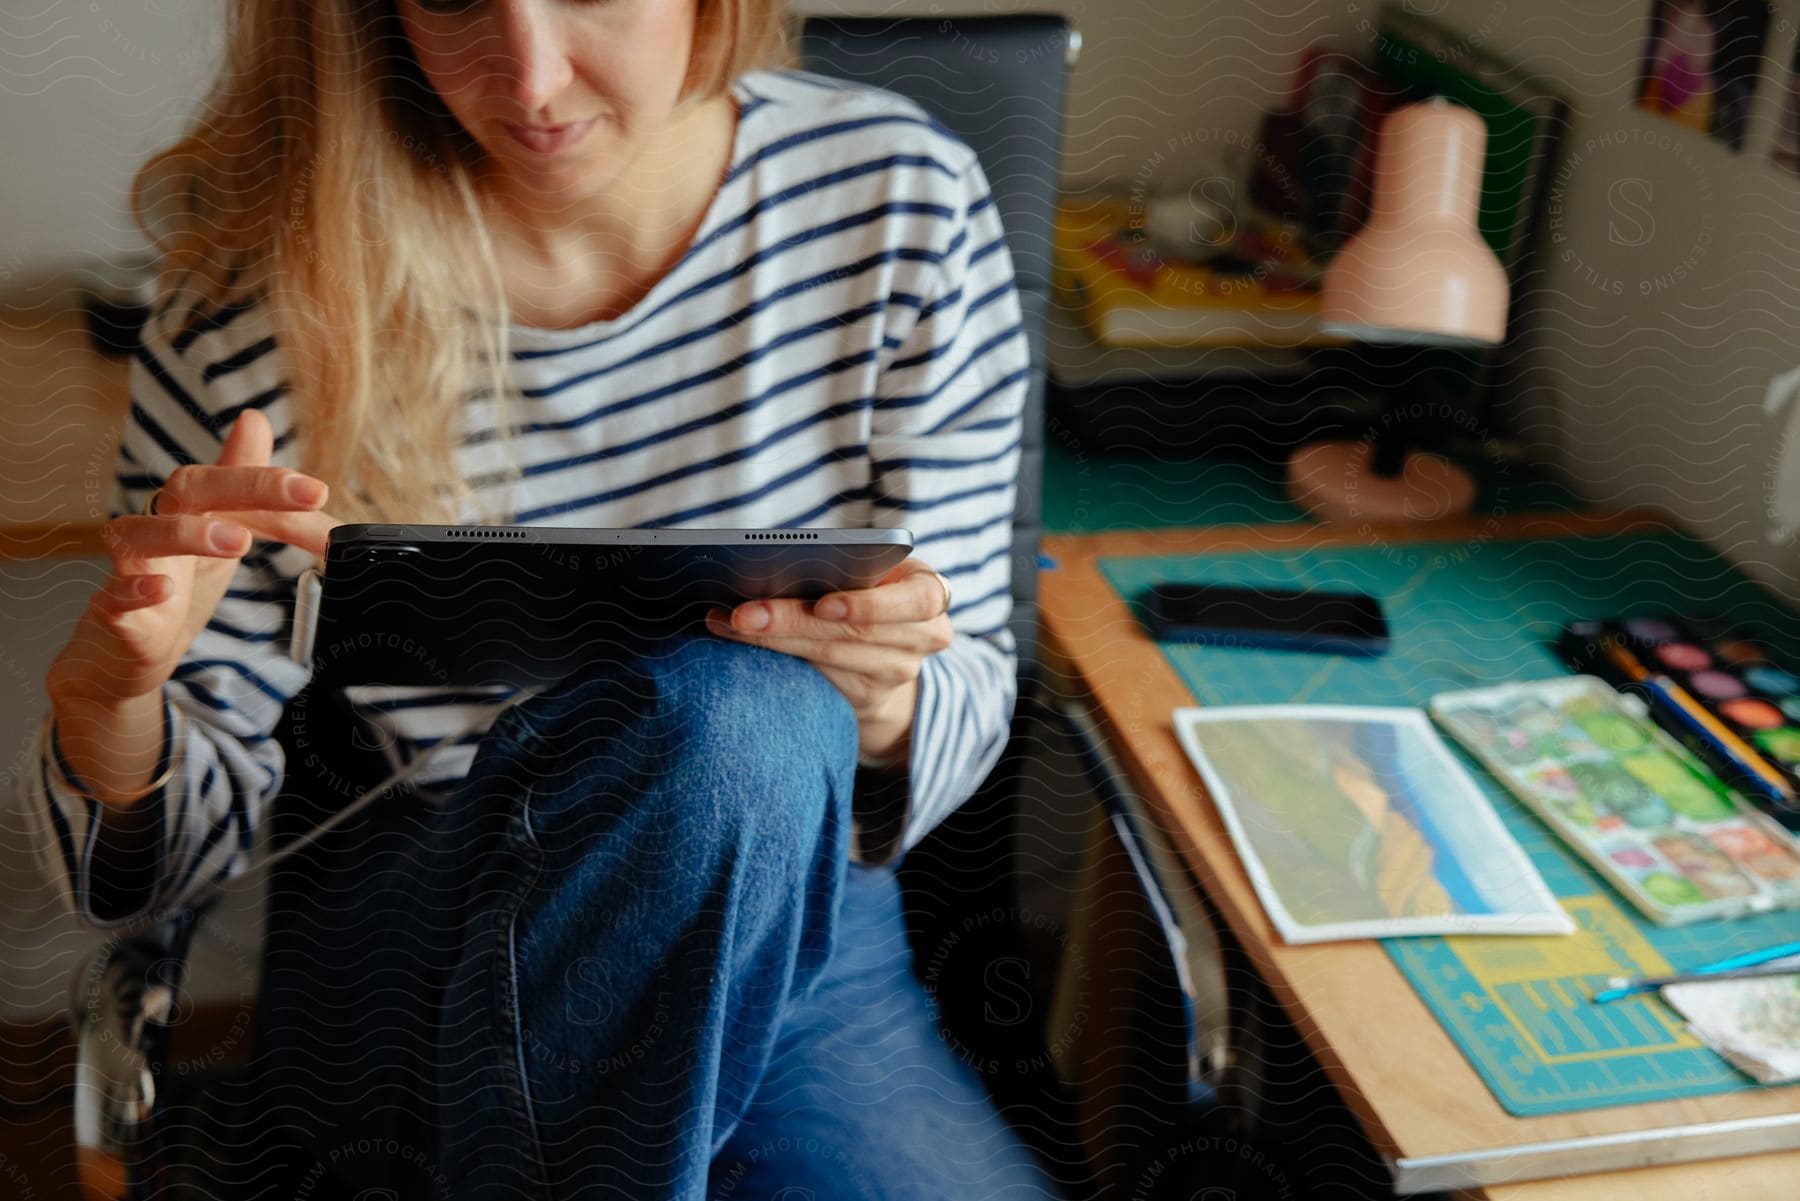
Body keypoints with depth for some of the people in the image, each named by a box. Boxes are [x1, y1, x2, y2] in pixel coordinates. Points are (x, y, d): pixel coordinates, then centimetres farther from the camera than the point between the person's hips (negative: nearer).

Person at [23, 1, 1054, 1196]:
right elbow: (183, 845, -2)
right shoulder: (261, 303, -12)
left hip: (799, 953, 2)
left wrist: (881, 703, -23)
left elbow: (971, 704, 0)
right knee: (730, 716, -32)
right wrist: (106, 694, -25)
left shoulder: (905, 200, -7)